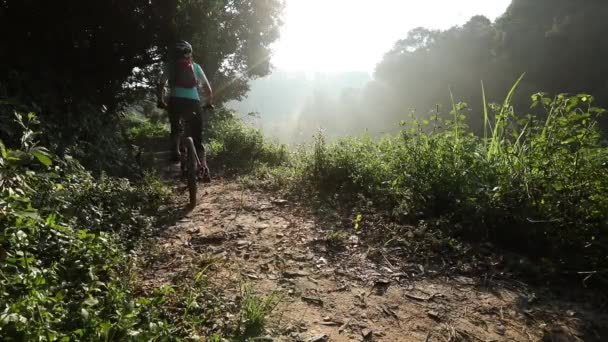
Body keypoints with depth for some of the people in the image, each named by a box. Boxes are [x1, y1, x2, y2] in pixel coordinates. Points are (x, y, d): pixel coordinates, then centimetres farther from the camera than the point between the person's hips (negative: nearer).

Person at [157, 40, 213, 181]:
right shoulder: (196, 66, 19)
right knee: (198, 138, 7)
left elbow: (160, 87, 10)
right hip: (193, 103, 0)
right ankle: (203, 167, -12)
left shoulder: (170, 66, 17)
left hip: (175, 101, 0)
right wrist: (208, 104, 31)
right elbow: (209, 90, 16)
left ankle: (175, 152, 7)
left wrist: (161, 102, 25)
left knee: (175, 129, 29)